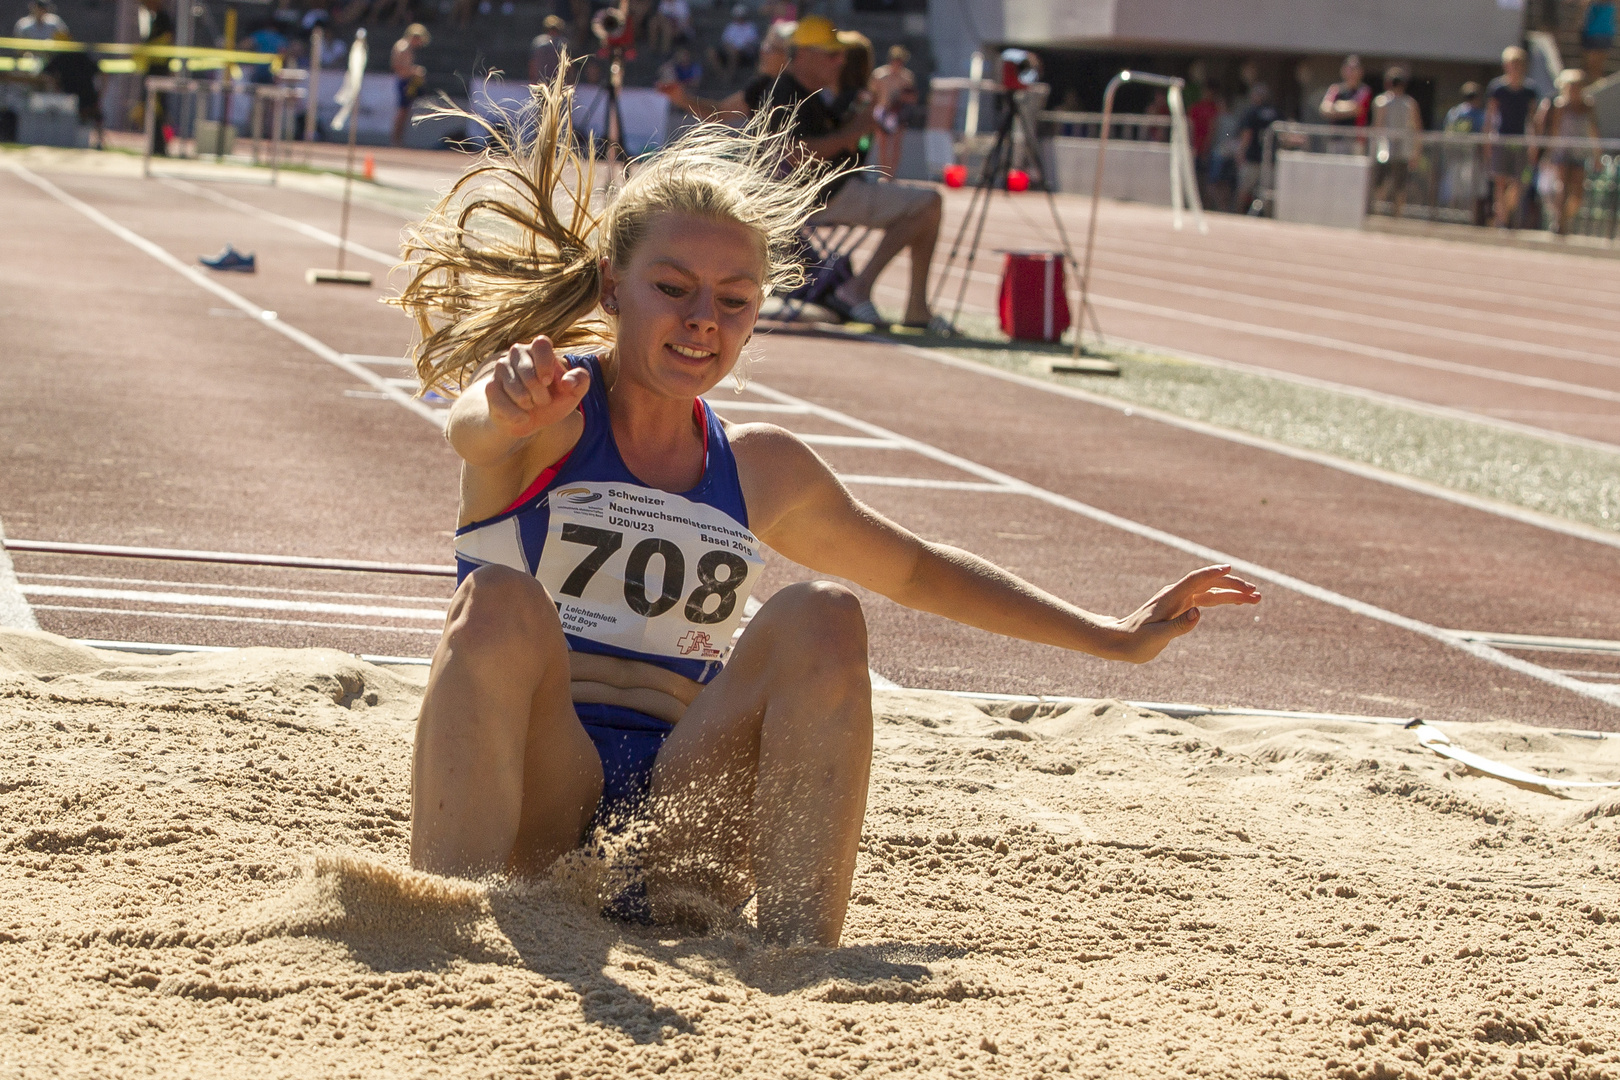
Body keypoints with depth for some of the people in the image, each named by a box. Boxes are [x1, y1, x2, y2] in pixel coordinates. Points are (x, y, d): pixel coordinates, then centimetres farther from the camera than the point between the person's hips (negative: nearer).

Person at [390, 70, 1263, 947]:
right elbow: (471, 427, -27)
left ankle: (801, 954, -26)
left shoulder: (762, 473, 14)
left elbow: (921, 571, 30)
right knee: (502, 602, -31)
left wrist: (1112, 638, 28)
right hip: (524, 819, -4)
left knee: (819, 620, -18)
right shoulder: (550, 421, -1)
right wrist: (509, 404, -53)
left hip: (671, 834, 4)